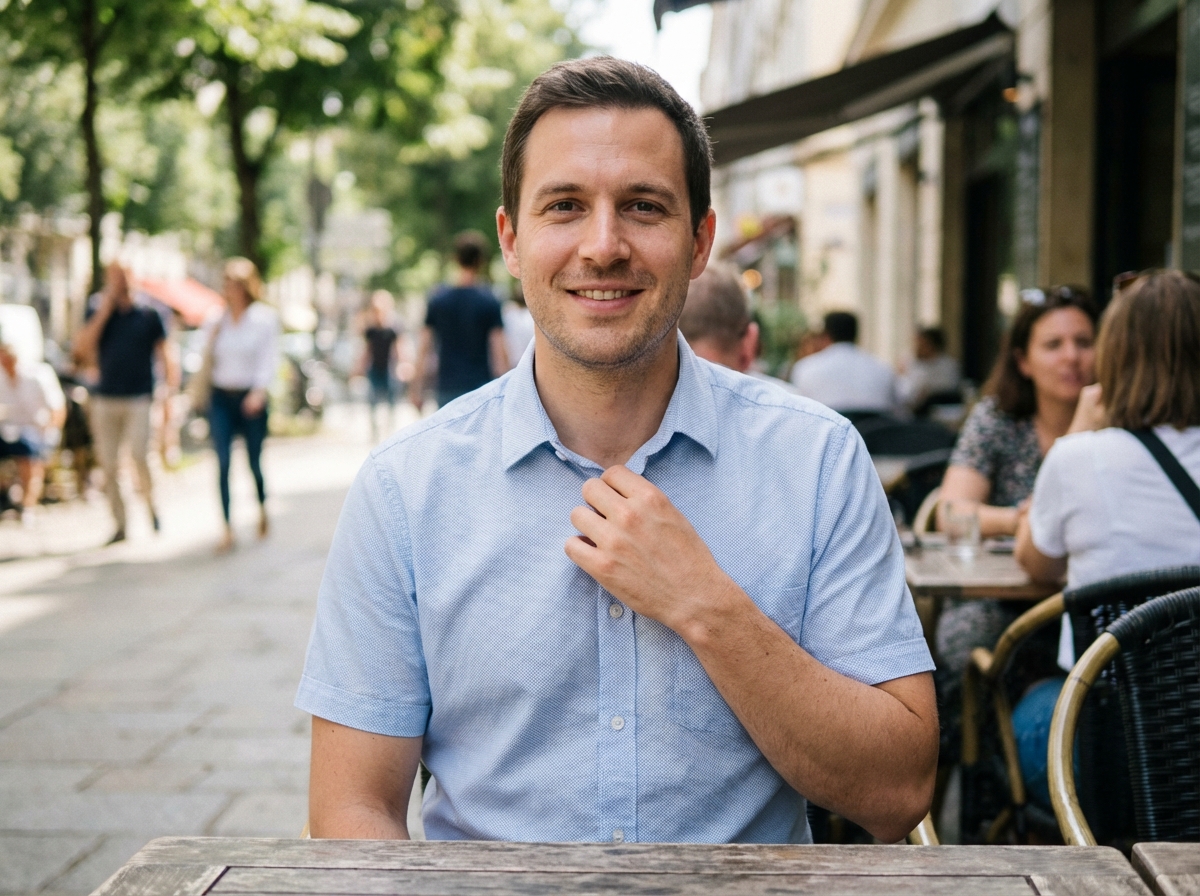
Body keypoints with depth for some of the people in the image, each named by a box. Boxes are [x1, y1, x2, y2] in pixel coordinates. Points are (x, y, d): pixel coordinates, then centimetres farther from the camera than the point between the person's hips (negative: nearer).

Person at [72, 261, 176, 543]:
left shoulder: (148, 316, 7)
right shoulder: (99, 316, 11)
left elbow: (164, 355, 8)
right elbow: (83, 348, -4)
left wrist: (170, 389, -4)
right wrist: (104, 311, -6)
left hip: (139, 398, -2)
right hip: (105, 400, 2)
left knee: (139, 455, -19)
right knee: (109, 466, 2)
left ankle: (150, 504, 6)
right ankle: (120, 525, 10)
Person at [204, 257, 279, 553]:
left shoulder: (265, 318, -2)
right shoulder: (218, 320, 8)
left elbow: (269, 358, -7)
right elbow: (209, 357, 13)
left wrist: (259, 391, -19)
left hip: (251, 398, -2)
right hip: (221, 397, 2)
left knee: (254, 461, 6)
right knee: (222, 462, -8)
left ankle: (262, 508, 35)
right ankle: (227, 528, -5)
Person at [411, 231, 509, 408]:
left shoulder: (438, 298, 4)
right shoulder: (489, 301, -5)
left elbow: (423, 349, 5)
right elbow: (499, 353, -8)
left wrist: (417, 389, 10)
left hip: (448, 389, 3)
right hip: (480, 388, -3)